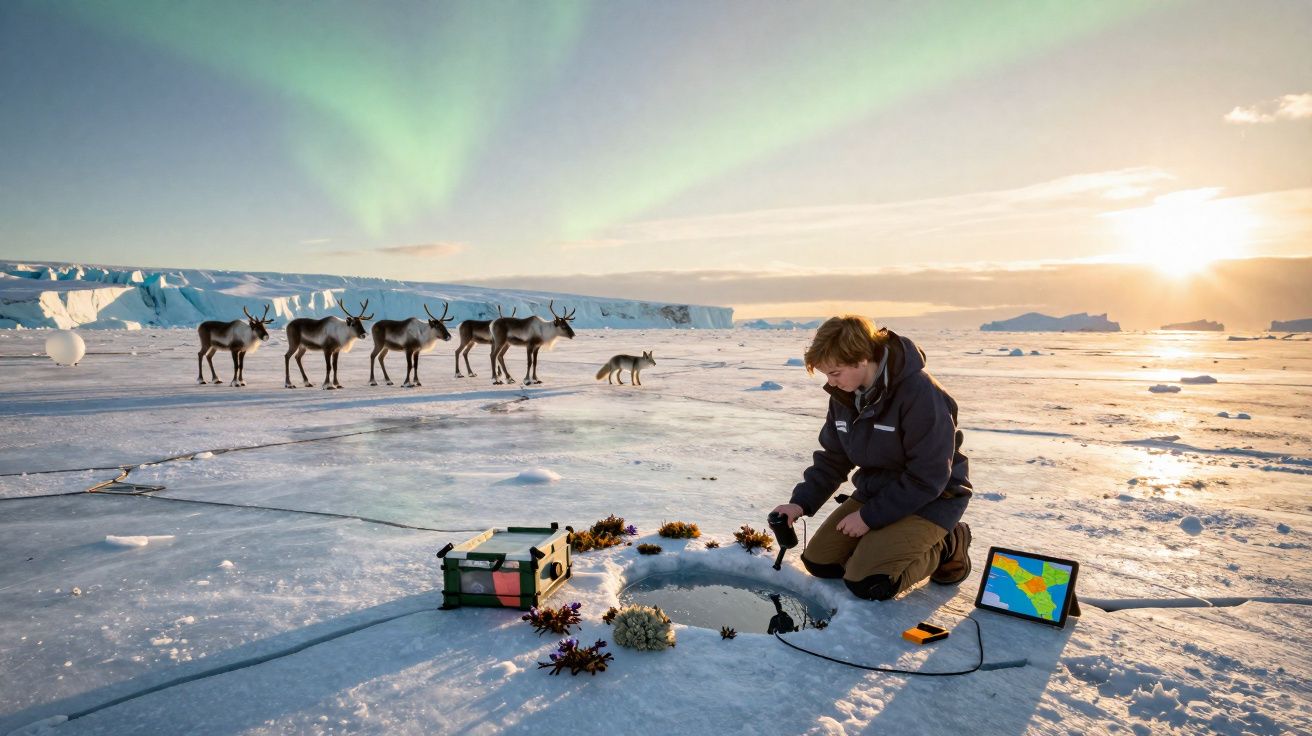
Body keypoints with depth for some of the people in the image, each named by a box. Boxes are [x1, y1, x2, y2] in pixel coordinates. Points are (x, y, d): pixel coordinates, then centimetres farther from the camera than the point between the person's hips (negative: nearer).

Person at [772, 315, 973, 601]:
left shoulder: (920, 394, -28)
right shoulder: (843, 394, -5)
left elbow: (928, 478, -25)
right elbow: (833, 458, 4)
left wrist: (870, 516, -21)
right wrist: (801, 502, -10)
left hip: (930, 498, -7)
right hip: (876, 490, 7)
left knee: (867, 583, -20)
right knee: (818, 561, 0)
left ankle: (945, 547, 2)